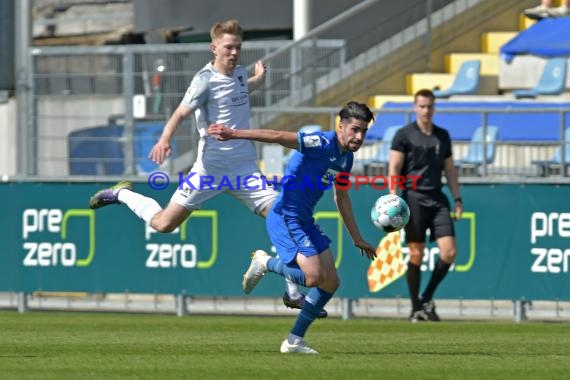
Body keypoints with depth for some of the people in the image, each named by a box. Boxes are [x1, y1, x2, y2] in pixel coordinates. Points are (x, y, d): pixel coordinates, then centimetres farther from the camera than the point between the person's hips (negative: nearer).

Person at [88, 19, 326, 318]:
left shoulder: (239, 73, 10)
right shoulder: (206, 79, -11)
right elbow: (181, 113, -23)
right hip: (211, 168, -6)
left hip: (245, 169, 6)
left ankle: (293, 293, 0)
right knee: (164, 224, -3)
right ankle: (123, 194, 27)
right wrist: (164, 140, -40)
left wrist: (258, 80, 18)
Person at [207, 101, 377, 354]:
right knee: (314, 277, -21)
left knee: (331, 282, 6)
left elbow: (341, 198, 25)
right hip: (286, 217, -10)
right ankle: (265, 263, 5)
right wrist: (235, 134, -34)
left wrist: (357, 238, 29)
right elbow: (279, 136, -26)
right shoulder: (322, 144, -17)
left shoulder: (346, 158, 11)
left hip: (304, 220, 10)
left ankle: (295, 340, 14)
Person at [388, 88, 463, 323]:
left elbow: (450, 169, 21)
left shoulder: (442, 136, 15)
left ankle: (427, 299, 10)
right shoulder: (404, 135, 1)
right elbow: (394, 169, -3)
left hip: (437, 198, 4)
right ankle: (416, 308, 5)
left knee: (449, 252, -7)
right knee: (416, 254, -4)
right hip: (414, 198, -4)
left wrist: (457, 199, 14)